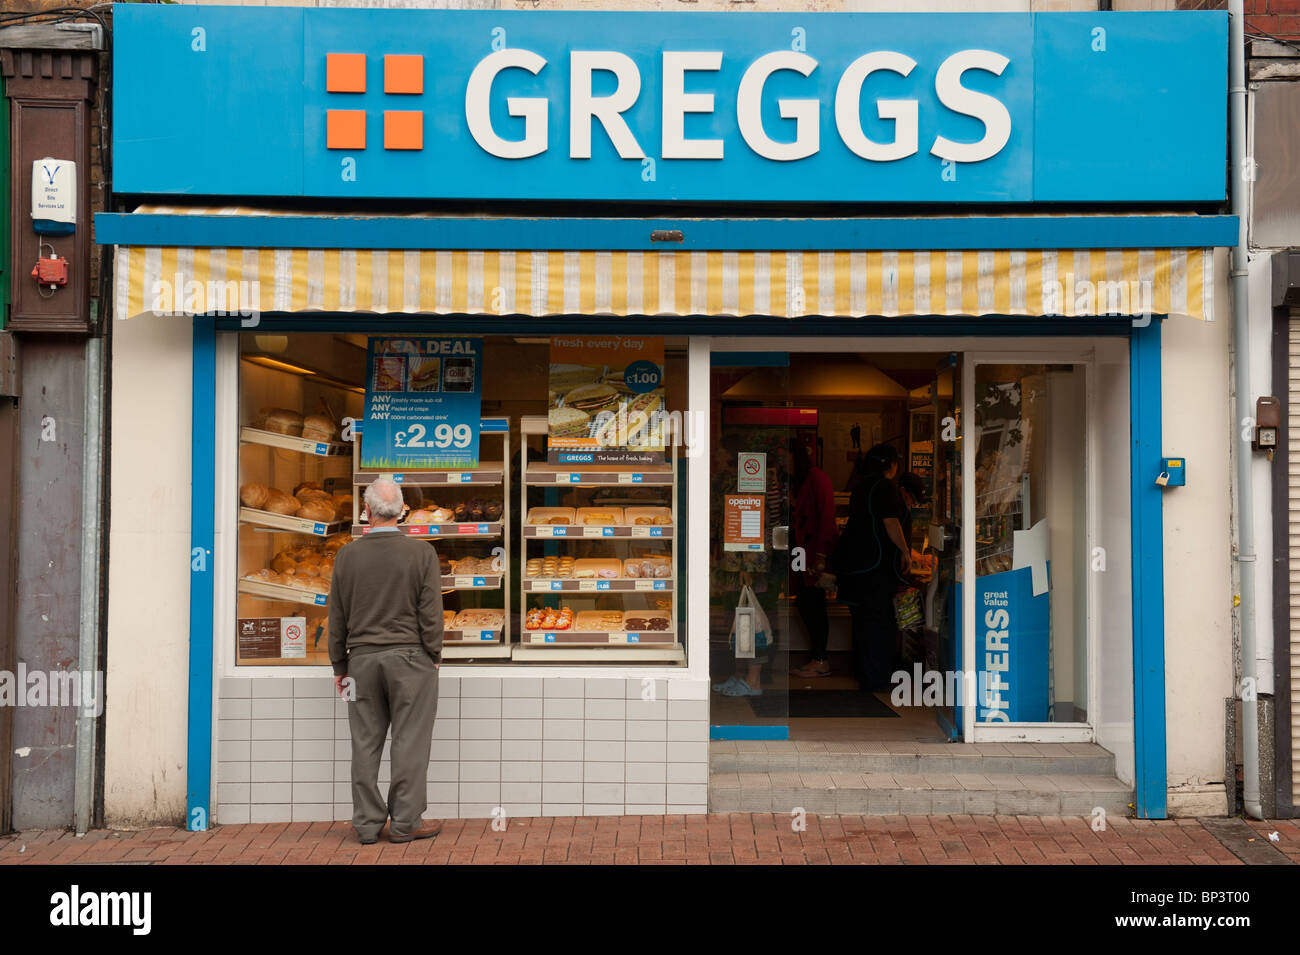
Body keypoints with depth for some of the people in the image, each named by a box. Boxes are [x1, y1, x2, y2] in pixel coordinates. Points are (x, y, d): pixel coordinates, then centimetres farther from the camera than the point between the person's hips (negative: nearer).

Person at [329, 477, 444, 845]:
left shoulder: (347, 556, 1)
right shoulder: (421, 553, -6)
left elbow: (337, 617, 6)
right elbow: (431, 612, -7)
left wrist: (340, 666, 14)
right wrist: (434, 656, 5)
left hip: (363, 659, 3)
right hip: (409, 657, -3)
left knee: (366, 743, 8)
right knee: (409, 742, 3)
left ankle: (368, 824, 13)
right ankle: (404, 822, 6)